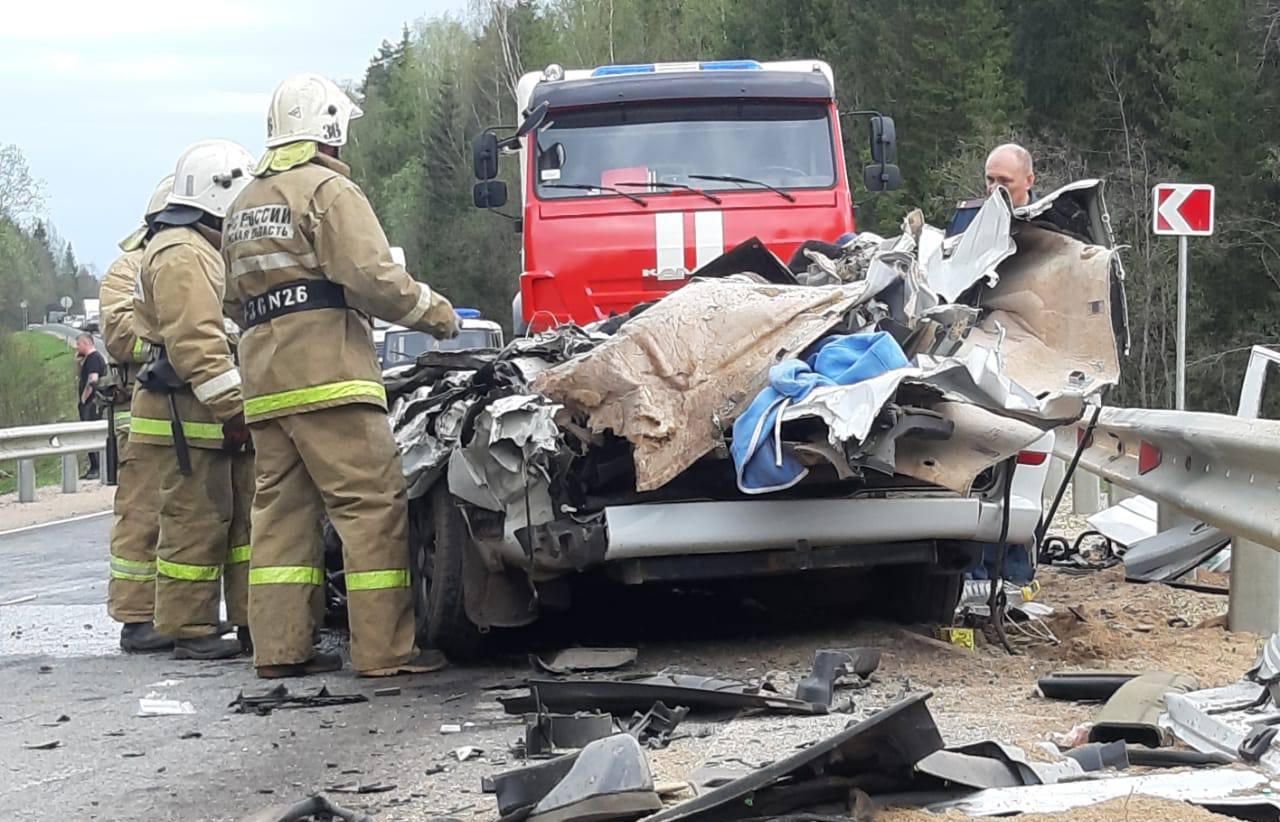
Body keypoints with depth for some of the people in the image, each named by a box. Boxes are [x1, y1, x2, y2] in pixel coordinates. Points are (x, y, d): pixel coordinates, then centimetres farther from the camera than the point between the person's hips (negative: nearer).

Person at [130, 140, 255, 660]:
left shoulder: (197, 249, 22)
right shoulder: (182, 255, -14)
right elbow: (195, 343, -22)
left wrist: (231, 406, 25)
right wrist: (234, 409, -22)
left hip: (199, 414, 11)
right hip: (186, 412, -11)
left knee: (211, 518, 12)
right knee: (195, 520, -8)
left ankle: (195, 624, 17)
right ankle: (190, 631, -5)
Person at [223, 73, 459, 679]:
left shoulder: (245, 204, 23)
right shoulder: (329, 189, -4)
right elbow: (370, 276, -14)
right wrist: (434, 311, -2)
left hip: (263, 378, 9)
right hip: (327, 374, -9)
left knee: (282, 509, 9)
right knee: (372, 505, -7)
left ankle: (278, 647, 6)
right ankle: (384, 648, -10)